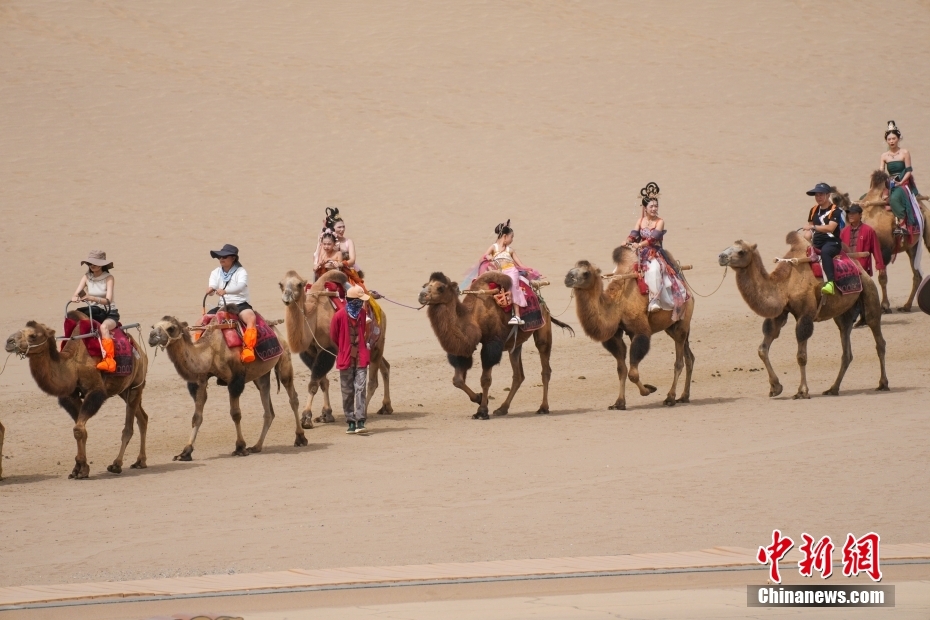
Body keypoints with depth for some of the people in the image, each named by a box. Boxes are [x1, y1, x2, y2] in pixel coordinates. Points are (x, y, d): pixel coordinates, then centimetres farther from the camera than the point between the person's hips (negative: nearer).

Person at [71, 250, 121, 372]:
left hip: (109, 313, -5)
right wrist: (75, 298, -31)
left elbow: (108, 300, -21)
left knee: (104, 327, -38)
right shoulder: (86, 277, 2)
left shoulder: (108, 278, -10)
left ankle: (109, 360, -44)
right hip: (93, 312, 5)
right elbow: (75, 294, -5)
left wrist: (91, 298, -39)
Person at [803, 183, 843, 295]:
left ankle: (830, 283, -53)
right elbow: (808, 229, 18)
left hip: (832, 242, -8)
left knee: (825, 252, -39)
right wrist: (807, 243, 1)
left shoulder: (834, 211, -4)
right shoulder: (814, 210, 17)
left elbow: (830, 228, -18)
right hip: (817, 243, 8)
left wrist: (813, 227, -18)